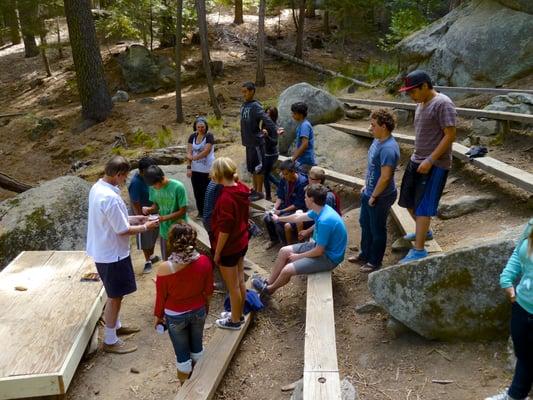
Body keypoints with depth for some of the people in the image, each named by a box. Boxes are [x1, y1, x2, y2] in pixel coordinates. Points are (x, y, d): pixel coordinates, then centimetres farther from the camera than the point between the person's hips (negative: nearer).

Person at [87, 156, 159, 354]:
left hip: (103, 251, 10)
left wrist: (133, 218, 11)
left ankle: (116, 326, 43)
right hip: (113, 254, -10)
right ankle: (110, 341, 19)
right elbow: (123, 230, -23)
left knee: (115, 294, 25)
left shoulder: (97, 188, 2)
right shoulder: (111, 198, -29)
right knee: (115, 297, 5)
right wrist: (145, 227, -9)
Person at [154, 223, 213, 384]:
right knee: (197, 344, 27)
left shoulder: (165, 269, -30)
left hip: (175, 316, -2)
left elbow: (161, 297, -14)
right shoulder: (204, 261, -22)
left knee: (182, 351, 20)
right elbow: (208, 290, -7)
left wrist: (157, 315, 5)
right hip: (199, 311, 3)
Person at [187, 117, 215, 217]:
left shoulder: (209, 136, -9)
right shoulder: (192, 137, 6)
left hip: (207, 170, -5)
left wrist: (193, 157, -10)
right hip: (195, 169, 5)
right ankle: (200, 211, 24)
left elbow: (206, 151, -18)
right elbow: (189, 153, 1)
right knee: (197, 191, 10)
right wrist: (188, 167, -7)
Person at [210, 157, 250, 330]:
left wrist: (217, 252, -14)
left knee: (233, 286, 10)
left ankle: (235, 321, 27)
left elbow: (224, 230, -23)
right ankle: (239, 314, 40)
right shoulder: (242, 188, -4)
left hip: (229, 248, -8)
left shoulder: (226, 198, -29)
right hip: (242, 243, 9)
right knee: (240, 281, 22)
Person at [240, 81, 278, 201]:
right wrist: (245, 138, 14)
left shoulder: (256, 106, -16)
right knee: (251, 167, 16)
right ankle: (255, 189, 27)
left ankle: (259, 192, 8)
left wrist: (275, 133, -30)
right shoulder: (244, 105, 9)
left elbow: (267, 121, -25)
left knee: (258, 167, 0)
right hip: (248, 142, 8)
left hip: (256, 142, -8)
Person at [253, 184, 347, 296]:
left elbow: (318, 251, -25)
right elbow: (299, 217, 16)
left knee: (287, 270, -16)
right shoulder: (320, 210, -4)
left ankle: (269, 289, 14)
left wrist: (298, 256, -9)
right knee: (284, 251, 10)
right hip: (320, 246, 10)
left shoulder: (325, 221, -33)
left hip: (329, 256, -9)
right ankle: (268, 282, 23)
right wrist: (279, 218, 30)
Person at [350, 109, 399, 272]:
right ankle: (365, 254, 42)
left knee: (377, 229, 9)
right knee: (365, 223, 23)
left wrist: (374, 196, -18)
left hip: (380, 197, -10)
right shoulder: (378, 140, 2)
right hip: (369, 192, 10)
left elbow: (385, 177, -28)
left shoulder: (388, 148, -29)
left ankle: (375, 262, 27)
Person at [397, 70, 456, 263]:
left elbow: (450, 135, -19)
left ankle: (419, 250, 0)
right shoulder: (421, 104, 11)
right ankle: (424, 231, 37)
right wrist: (418, 157, 17)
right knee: (408, 200, 15)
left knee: (423, 206, -7)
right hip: (416, 160, 9)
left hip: (435, 165, -9)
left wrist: (430, 160, -22)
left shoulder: (443, 104, -16)